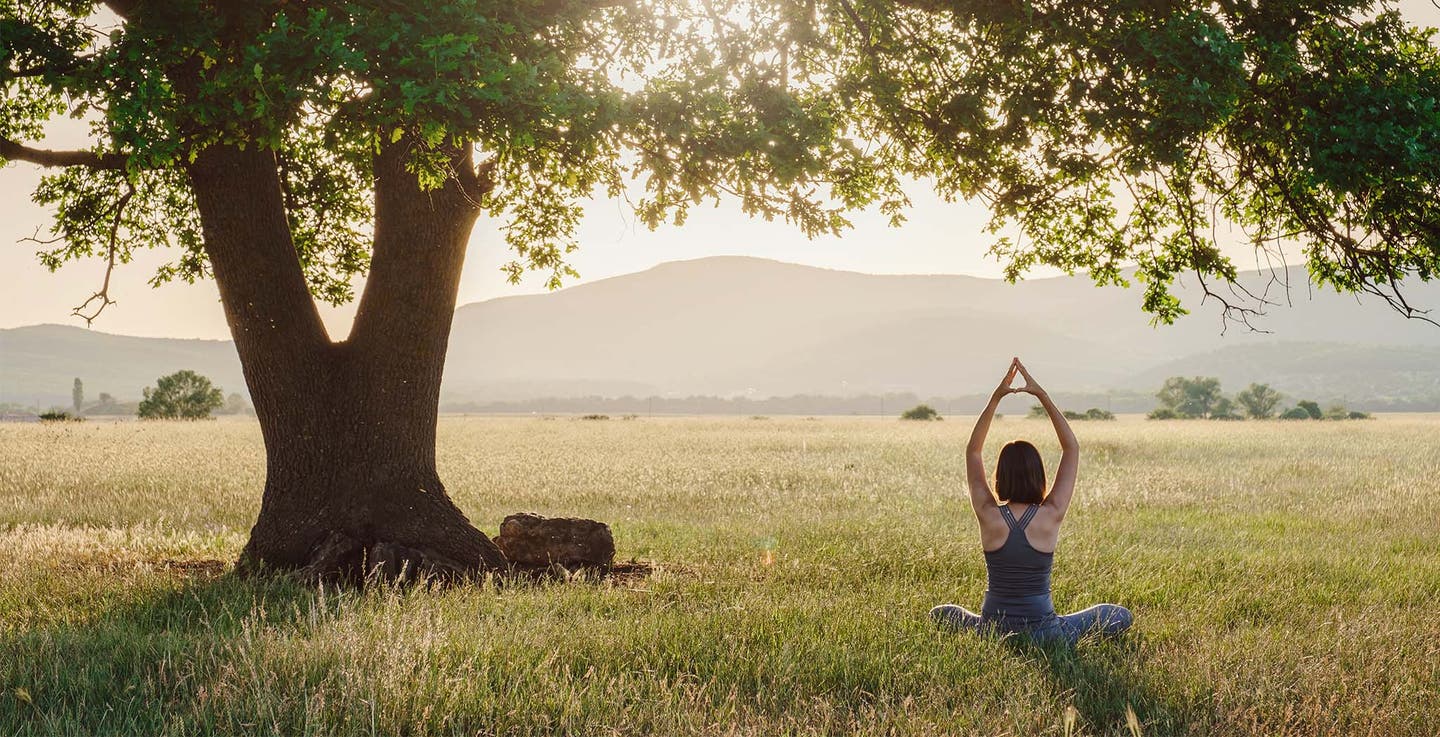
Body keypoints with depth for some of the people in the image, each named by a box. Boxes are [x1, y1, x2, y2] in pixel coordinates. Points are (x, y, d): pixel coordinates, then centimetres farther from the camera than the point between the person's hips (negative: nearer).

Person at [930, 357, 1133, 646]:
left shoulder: (988, 515, -11)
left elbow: (973, 451, 2)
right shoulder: (1051, 516, -12)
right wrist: (1042, 395, -4)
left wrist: (996, 397, -3)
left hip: (992, 632, 1)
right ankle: (1068, 637, 6)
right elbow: (1072, 448, -2)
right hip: (1044, 636, -1)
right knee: (1123, 616, 16)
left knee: (940, 613, 31)